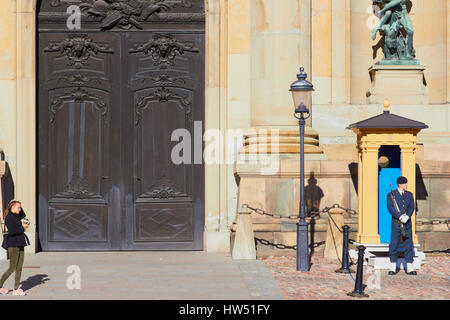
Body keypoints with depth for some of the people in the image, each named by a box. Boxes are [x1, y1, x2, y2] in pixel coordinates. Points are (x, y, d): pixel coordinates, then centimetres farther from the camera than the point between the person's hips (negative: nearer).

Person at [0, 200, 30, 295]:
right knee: (12, 268, -4)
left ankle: (16, 289, 12)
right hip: (13, 245, -9)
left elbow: (23, 216, 33)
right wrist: (22, 227, -13)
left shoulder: (16, 216, 13)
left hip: (20, 245, 9)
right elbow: (11, 231, -23)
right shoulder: (9, 218, -13)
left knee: (19, 268, 8)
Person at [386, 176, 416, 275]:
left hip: (407, 223, 3)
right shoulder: (391, 195, 1)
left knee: (408, 245, 3)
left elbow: (412, 207, 2)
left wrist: (407, 216, -17)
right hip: (396, 223, -3)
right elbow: (390, 208, -11)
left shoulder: (409, 195, 11)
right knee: (394, 245, -1)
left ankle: (409, 268, 7)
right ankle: (393, 268, 6)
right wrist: (400, 217, -21)